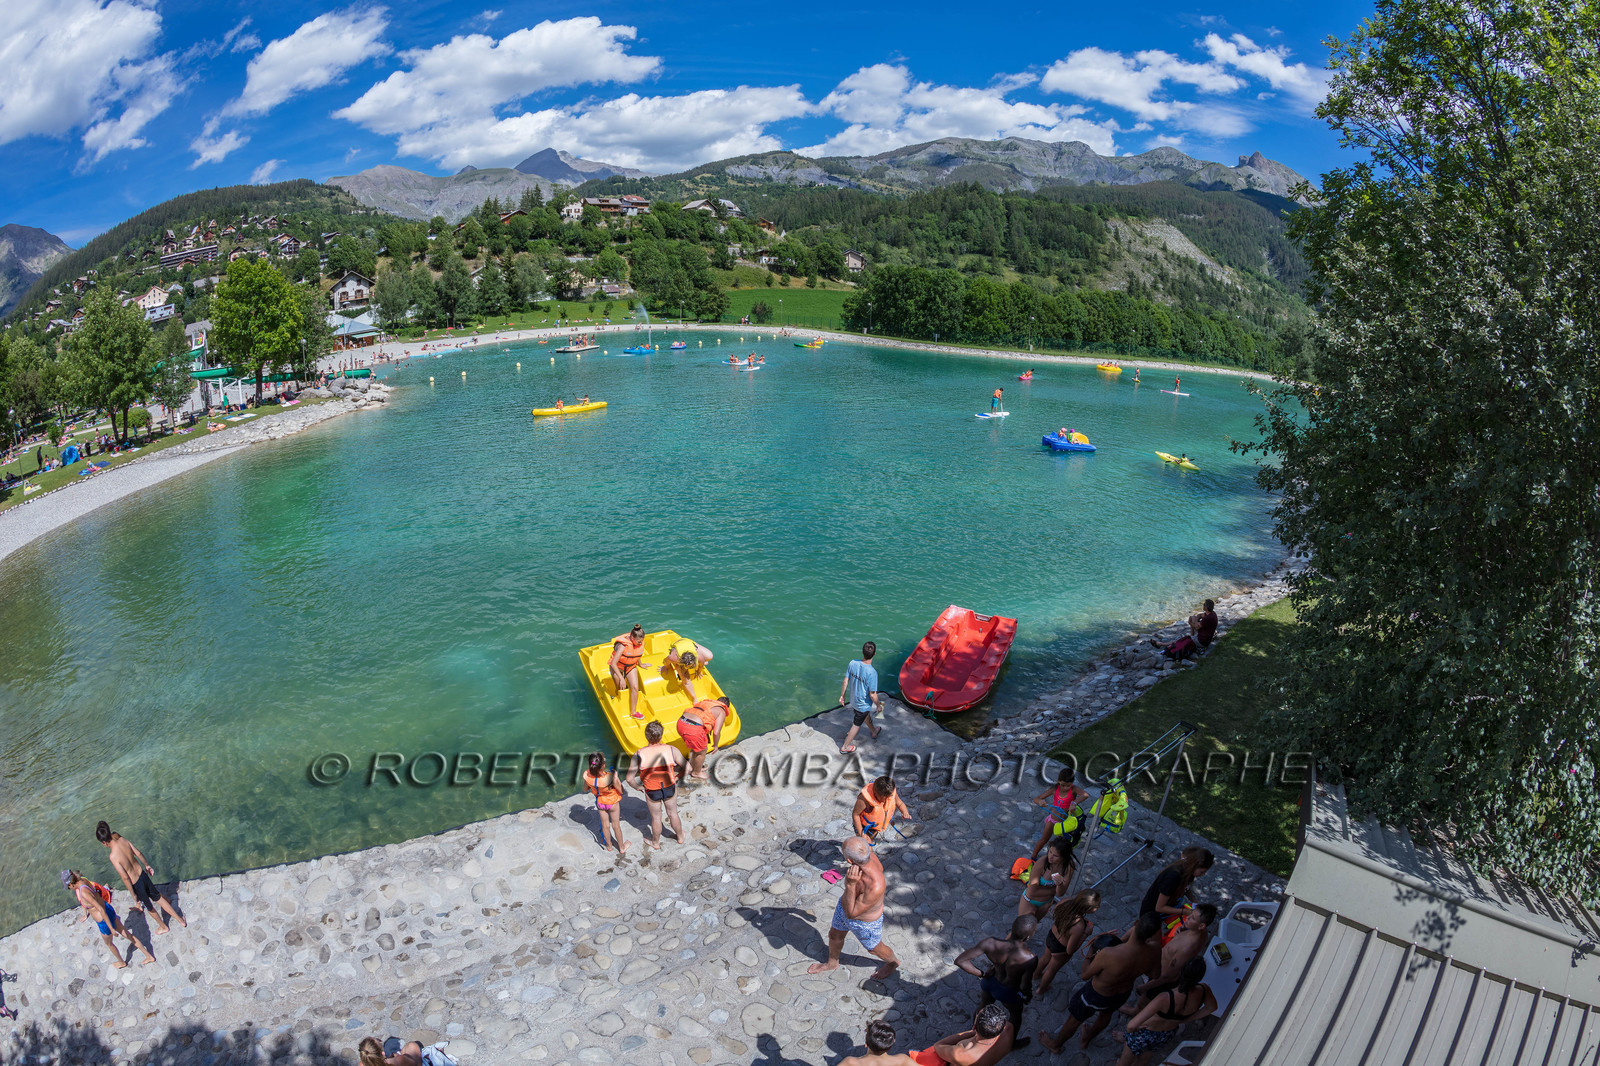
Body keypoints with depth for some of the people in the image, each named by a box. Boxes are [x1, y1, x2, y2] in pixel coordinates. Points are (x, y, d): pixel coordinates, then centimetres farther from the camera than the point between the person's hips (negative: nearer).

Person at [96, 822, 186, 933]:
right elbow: (138, 854, 2)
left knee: (149, 907, 21)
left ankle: (163, 927, 45)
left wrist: (133, 894, -14)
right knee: (157, 897, 26)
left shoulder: (113, 856, -30)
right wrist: (147, 865, 20)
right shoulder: (123, 840, -13)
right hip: (142, 874, 6)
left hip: (135, 883, -6)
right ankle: (180, 919, 35)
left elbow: (125, 877, -24)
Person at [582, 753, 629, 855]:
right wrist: (616, 776, -19)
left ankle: (608, 846, 50)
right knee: (616, 825, 21)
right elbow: (621, 791, -25)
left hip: (600, 802, 3)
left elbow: (585, 788, -9)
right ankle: (621, 848, 44)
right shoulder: (611, 777, -44)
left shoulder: (587, 775, -33)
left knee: (605, 825, 27)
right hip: (613, 802, -3)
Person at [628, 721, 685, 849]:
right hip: (670, 789, 1)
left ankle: (655, 843, 47)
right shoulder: (671, 750, -23)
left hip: (652, 792, -1)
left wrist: (638, 787, 0)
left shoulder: (639, 755, -24)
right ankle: (680, 837, 49)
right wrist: (678, 776, 2)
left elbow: (630, 778, -19)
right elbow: (687, 767, -17)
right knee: (673, 814, 26)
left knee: (656, 817, 24)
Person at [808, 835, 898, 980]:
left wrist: (850, 884, -50)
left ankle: (893, 963, 58)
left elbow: (851, 914, -35)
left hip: (865, 923, -6)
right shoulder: (867, 854, -30)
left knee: (874, 948, 26)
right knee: (834, 936, 30)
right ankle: (832, 963, 61)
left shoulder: (875, 887, -49)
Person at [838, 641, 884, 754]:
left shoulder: (853, 663, -20)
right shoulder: (872, 672, -35)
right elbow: (872, 694, -25)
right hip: (863, 704, -6)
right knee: (856, 725, 17)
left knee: (866, 715, 33)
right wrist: (879, 706, -6)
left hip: (853, 700, 6)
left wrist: (842, 695, 8)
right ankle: (844, 747, 33)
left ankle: (874, 732, 59)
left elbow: (845, 681, -8)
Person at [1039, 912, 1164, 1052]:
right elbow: (1151, 972, -6)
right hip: (1123, 993, 4)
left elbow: (1085, 975, -24)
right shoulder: (1154, 951, -32)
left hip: (1097, 994, -4)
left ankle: (1055, 1044, 53)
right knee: (1106, 1014, 38)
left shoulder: (1108, 955, -44)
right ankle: (1085, 1040, 64)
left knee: (1075, 1019, 26)